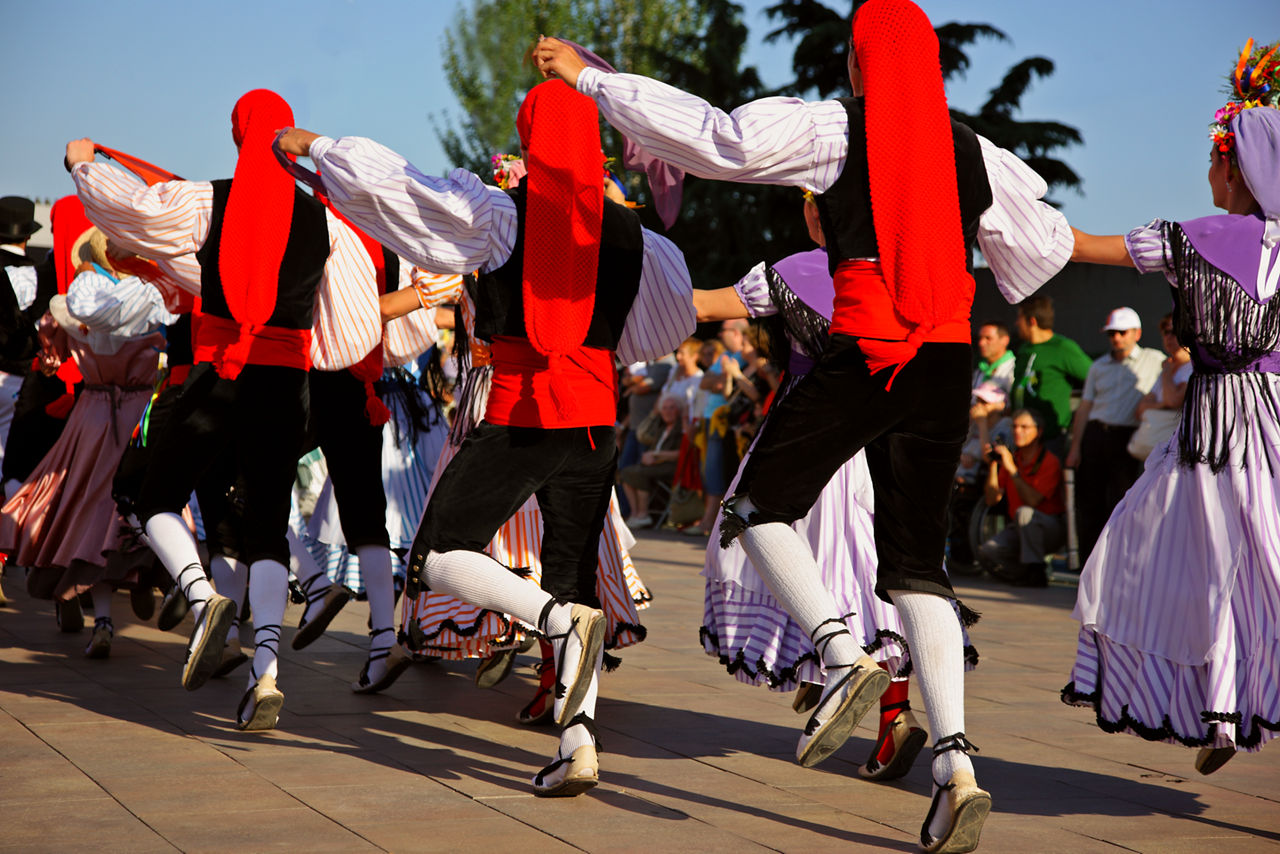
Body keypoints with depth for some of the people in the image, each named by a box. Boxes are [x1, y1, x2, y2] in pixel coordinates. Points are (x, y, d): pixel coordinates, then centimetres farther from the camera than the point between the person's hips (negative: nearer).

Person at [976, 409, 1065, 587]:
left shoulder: (1050, 461, -12)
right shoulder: (1010, 457, 5)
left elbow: (1032, 501, -24)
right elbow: (992, 500, 1)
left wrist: (1012, 469, -24)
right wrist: (993, 465, -9)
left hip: (1051, 528, -5)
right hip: (1019, 529, 5)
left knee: (1024, 512, -36)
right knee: (987, 550, -20)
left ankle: (1035, 572, -26)